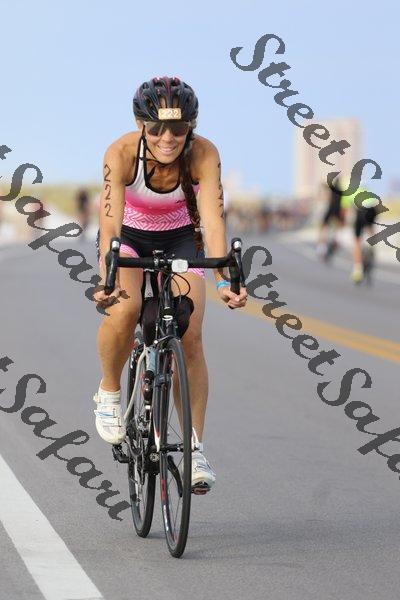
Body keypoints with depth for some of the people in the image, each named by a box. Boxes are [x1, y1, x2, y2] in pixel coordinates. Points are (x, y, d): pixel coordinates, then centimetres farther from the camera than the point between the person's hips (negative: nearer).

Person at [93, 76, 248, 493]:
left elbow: (213, 221, -36)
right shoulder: (121, 154, -31)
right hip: (129, 235, -1)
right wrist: (107, 281, -54)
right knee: (125, 308, -31)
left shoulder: (203, 155, -28)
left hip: (180, 238, 1)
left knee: (189, 337, -15)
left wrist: (223, 281, -50)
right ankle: (109, 392, -3)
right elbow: (110, 223, -39)